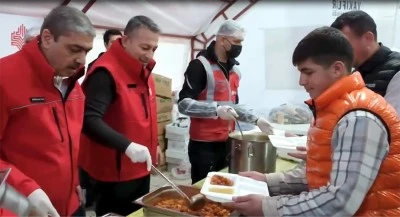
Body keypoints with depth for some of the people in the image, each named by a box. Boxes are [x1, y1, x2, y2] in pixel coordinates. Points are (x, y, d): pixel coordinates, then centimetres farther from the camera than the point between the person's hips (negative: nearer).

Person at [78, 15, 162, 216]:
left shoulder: (143, 71, 8)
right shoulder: (106, 73, -21)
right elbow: (90, 121, -32)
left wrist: (153, 145, 19)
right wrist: (127, 145, -41)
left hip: (140, 168, 9)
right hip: (115, 172, -9)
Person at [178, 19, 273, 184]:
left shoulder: (234, 70, 13)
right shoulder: (200, 65, -11)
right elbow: (183, 104, -18)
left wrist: (255, 120, 14)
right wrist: (216, 110, -29)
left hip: (226, 143, 7)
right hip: (204, 145, -7)